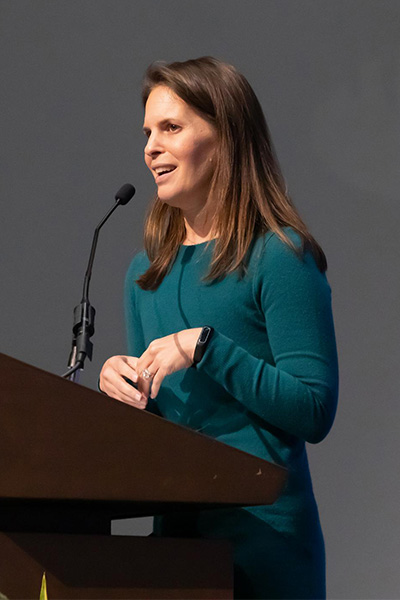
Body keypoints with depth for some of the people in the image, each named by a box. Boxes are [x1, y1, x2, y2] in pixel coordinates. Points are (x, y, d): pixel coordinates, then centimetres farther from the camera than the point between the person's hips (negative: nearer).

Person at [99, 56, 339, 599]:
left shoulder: (279, 258, -9)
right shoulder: (146, 272, 12)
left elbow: (315, 411, -15)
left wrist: (205, 346, -19)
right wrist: (119, 383, -3)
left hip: (263, 531, -6)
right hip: (174, 524, 6)